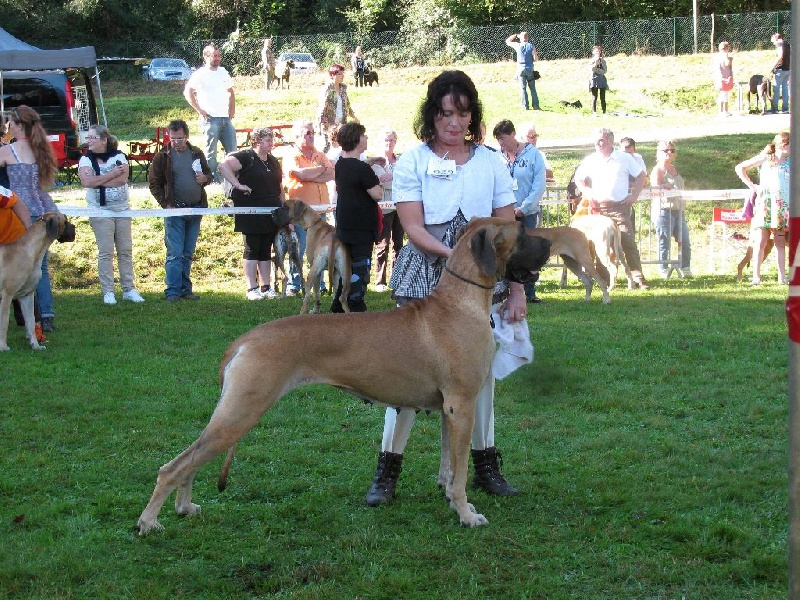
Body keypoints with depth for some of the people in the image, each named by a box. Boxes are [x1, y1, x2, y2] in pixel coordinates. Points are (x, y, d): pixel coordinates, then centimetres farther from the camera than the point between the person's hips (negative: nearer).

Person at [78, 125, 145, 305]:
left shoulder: (118, 156, 2)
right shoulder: (86, 159, -1)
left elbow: (123, 178, -15)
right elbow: (86, 181, -18)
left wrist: (98, 181, -15)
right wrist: (112, 174, -15)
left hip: (122, 210, 2)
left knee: (126, 251, 6)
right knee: (105, 252, -3)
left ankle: (128, 289, 12)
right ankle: (108, 291, 1)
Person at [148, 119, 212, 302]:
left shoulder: (196, 153, 9)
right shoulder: (162, 156, -3)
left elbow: (208, 174, 20)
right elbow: (154, 183, -2)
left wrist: (205, 178, -4)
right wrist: (166, 204, -11)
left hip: (195, 209, 4)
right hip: (174, 210, -4)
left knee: (188, 254, 10)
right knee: (175, 253, -7)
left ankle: (185, 289, 17)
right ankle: (172, 291, -6)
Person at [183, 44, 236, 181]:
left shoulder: (223, 72, 14)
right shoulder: (200, 74, -5)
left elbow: (231, 92, 25)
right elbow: (187, 92, -9)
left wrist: (232, 109, 13)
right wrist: (199, 110, -11)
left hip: (226, 118, 6)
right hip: (210, 118, -6)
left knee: (232, 150, 5)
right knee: (211, 152, -4)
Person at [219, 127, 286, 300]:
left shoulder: (273, 162, 17)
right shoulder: (246, 157, -7)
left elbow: (279, 188, 22)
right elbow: (224, 165, -21)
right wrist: (237, 184, -22)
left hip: (271, 215, 7)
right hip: (251, 213, -7)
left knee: (266, 251, 9)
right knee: (252, 250, -2)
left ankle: (265, 287, 14)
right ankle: (252, 289, 0)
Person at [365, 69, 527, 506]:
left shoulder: (491, 162, 6)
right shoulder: (413, 161, 1)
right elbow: (413, 228, -7)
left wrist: (516, 290, 0)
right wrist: (452, 253, -23)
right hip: (423, 277, -2)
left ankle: (485, 466, 19)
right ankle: (387, 472, 1)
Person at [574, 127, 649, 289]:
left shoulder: (624, 158, 4)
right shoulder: (590, 160, 9)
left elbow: (641, 176, 11)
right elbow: (578, 179, 19)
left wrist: (634, 196, 2)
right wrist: (587, 194, 2)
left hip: (620, 207, -2)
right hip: (598, 208, 2)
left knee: (628, 242, -8)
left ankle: (638, 277, -6)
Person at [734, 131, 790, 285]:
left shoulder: (791, 162, 11)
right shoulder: (765, 158, 4)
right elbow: (740, 168, 7)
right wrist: (752, 186, 1)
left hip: (782, 207, 3)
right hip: (764, 205, -3)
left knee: (780, 243, 6)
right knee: (760, 242, -5)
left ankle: (782, 276, 8)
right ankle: (756, 275, -4)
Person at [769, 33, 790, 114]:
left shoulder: (780, 44, -11)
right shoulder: (787, 44, 15)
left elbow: (780, 57, -23)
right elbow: (791, 57, 18)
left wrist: (773, 67, -17)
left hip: (781, 70, -8)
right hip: (788, 70, 8)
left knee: (776, 89, -4)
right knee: (785, 89, 11)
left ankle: (774, 109, -5)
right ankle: (785, 108, 11)